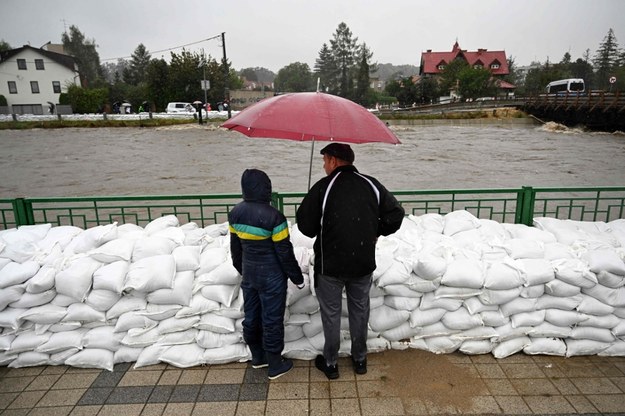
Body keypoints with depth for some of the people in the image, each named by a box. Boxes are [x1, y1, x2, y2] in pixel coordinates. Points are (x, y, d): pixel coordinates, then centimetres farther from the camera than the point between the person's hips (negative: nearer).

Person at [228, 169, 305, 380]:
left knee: (251, 315, 18)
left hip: (249, 273, 7)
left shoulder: (235, 213, -3)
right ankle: (275, 365, 22)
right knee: (272, 319, 7)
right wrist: (297, 276, -4)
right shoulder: (273, 217, -24)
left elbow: (235, 246, 8)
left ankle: (257, 356, 37)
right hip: (271, 276, -6)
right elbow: (284, 252, -17)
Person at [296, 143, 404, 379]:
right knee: (360, 311, 20)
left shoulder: (323, 187, -14)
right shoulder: (371, 185, -3)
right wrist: (376, 232, 11)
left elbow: (305, 225, -11)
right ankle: (360, 359, 36)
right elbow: (396, 214, -2)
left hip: (330, 264, -3)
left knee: (331, 313, 14)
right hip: (364, 263, 4)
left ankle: (330, 364, 29)